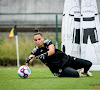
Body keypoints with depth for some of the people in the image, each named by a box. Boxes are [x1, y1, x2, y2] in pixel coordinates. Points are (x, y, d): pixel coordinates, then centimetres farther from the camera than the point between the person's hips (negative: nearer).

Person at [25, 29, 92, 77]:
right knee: (75, 74, -30)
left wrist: (44, 55, -45)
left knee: (88, 64, -3)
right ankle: (79, 74, 8)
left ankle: (85, 72, 33)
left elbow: (52, 51, -25)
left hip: (65, 59, 2)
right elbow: (31, 57, -24)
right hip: (59, 68, -2)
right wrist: (29, 60, -49)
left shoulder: (47, 42, -6)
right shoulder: (36, 50, -6)